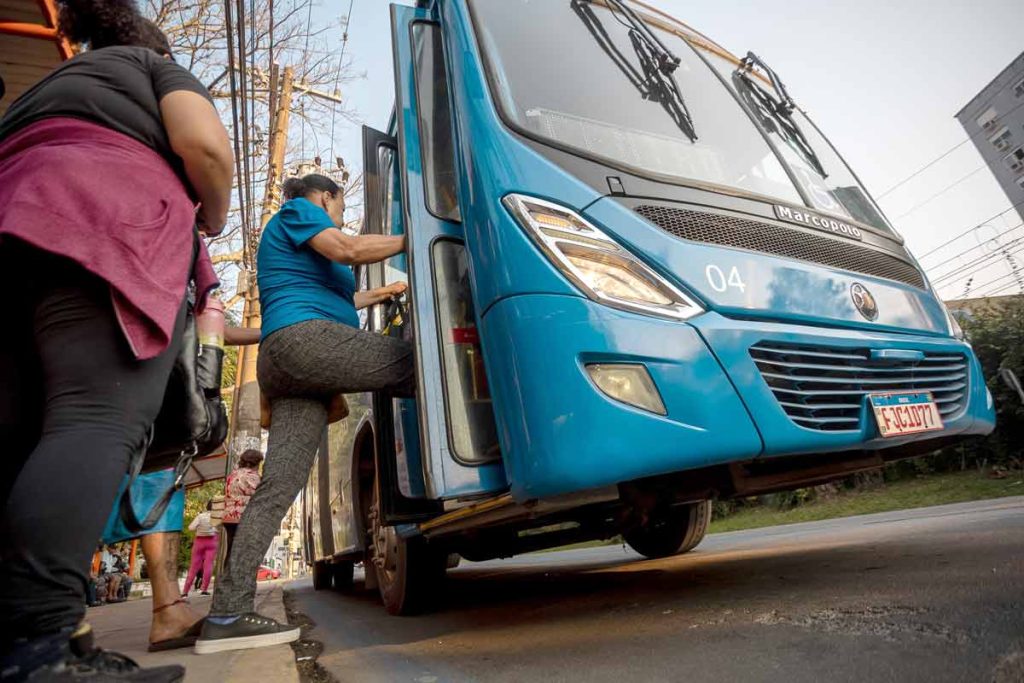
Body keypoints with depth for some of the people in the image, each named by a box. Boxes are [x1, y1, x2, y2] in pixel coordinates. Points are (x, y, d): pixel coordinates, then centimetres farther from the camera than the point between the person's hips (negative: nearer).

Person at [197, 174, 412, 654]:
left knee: (279, 484, -3)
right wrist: (410, 238, 1)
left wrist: (379, 294, 50)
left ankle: (227, 613, -7)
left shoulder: (297, 247, 39)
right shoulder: (297, 211, 11)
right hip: (306, 339, -9)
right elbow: (346, 250, -7)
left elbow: (326, 298, 45)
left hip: (282, 365, 10)